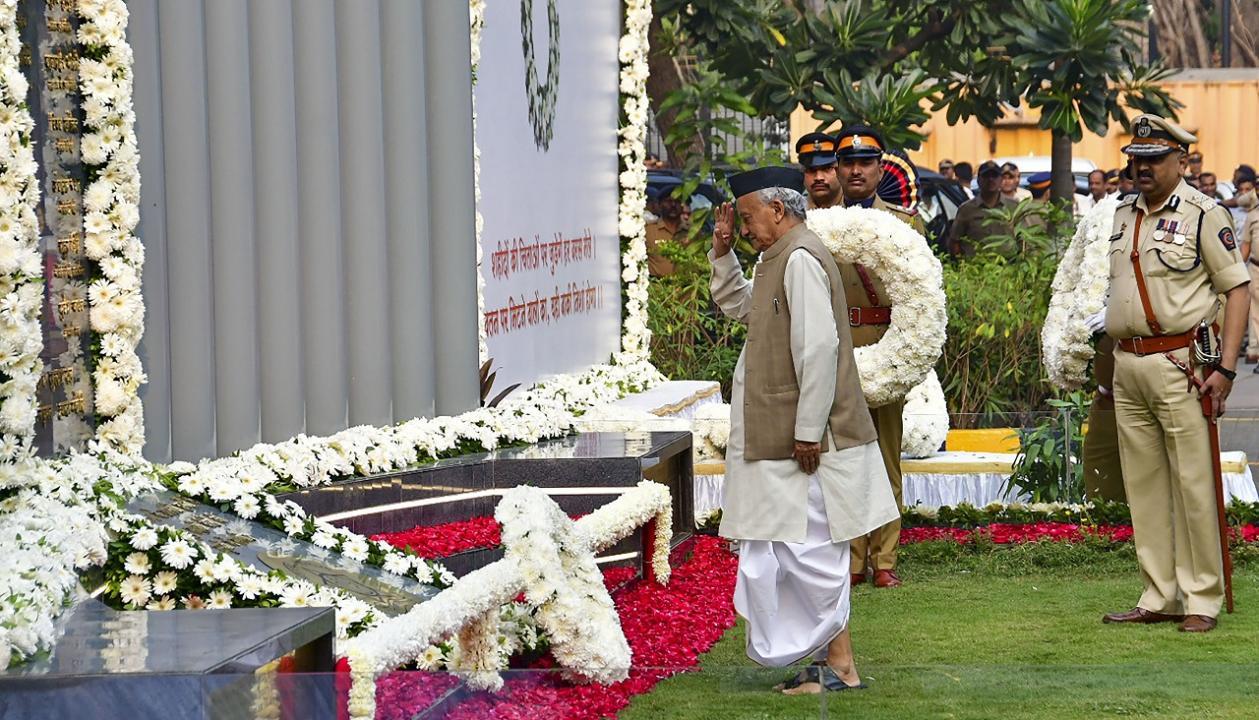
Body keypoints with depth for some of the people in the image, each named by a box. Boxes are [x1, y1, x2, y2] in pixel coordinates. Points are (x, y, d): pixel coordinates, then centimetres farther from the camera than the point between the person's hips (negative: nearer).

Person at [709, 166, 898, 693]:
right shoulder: (781, 258, 16)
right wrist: (722, 253, 16)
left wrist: (808, 431, -23)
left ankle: (839, 667, -1)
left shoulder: (800, 259, -17)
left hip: (803, 441, -11)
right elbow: (737, 305, 33)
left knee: (807, 550, -6)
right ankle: (829, 660, 18)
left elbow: (818, 348, -23)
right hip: (778, 440, 11)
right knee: (806, 552, 13)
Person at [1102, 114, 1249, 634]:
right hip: (1127, 366, 7)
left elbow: (1237, 288, -7)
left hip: (1180, 365, -7)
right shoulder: (1123, 215, 15)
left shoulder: (1203, 214, -6)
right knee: (1143, 485, 9)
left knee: (1193, 483, -5)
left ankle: (1202, 600, 1)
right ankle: (1159, 597, 15)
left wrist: (1225, 367, -14)